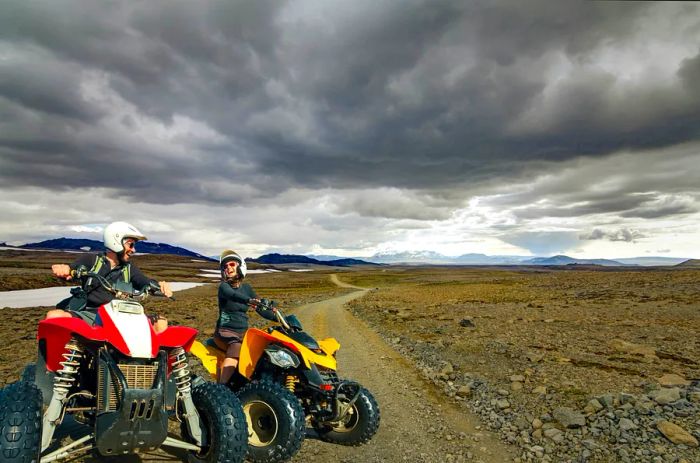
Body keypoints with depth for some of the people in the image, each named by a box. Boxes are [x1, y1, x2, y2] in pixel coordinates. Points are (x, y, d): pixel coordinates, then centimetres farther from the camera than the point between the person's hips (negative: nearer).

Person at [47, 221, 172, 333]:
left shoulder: (129, 268, 22)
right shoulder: (91, 259, 14)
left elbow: (145, 282, 7)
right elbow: (72, 268, -3)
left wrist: (159, 285, -16)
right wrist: (64, 268, -29)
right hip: (88, 314, -2)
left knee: (161, 323, -19)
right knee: (54, 316, -31)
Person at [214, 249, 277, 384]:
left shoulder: (246, 288, 10)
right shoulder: (224, 286, -4)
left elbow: (261, 309, 8)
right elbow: (232, 295, -29)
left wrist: (279, 318, -7)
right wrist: (249, 301, -48)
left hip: (243, 332, 6)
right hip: (226, 331, -6)